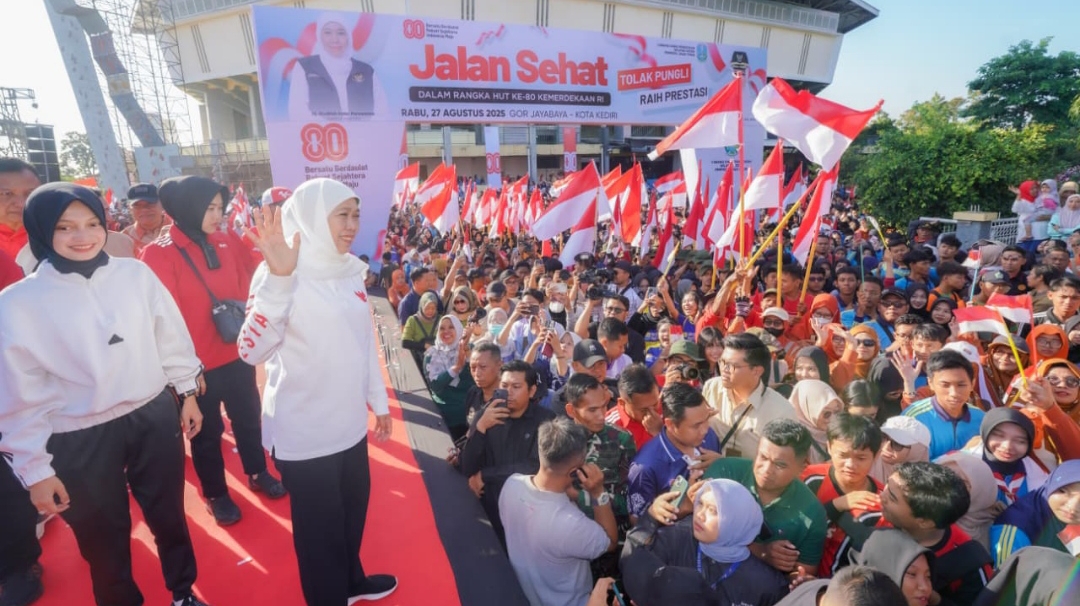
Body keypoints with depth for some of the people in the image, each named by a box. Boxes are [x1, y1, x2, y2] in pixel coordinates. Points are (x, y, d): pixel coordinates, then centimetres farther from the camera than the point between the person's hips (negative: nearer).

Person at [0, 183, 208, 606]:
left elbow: (170, 337, 4)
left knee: (169, 517, 21)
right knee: (104, 541, 18)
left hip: (155, 418, 2)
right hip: (79, 441, -2)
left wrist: (188, 392, 9)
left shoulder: (135, 274, -6)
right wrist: (34, 468, -3)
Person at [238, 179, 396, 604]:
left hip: (350, 424, 7)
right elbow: (252, 352, -27)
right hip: (304, 436, -6)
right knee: (321, 530, 12)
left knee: (353, 513, 24)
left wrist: (379, 402, 16)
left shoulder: (350, 271, 5)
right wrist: (278, 278, -36)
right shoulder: (283, 275, -15)